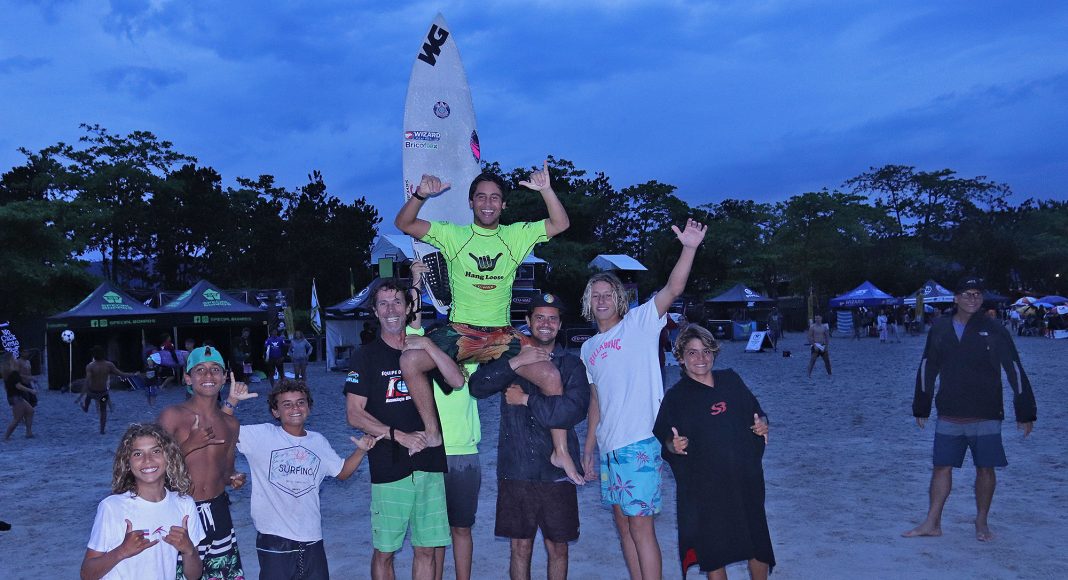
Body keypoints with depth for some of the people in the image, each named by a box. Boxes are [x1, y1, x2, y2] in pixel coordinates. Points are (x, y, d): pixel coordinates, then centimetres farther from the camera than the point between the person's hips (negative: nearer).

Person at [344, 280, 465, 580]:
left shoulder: (424, 349, 11)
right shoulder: (367, 356, 2)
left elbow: (458, 381, -6)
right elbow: (354, 415, -4)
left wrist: (427, 345, -13)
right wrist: (399, 436, -13)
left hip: (430, 464, 3)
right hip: (389, 468, -2)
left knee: (427, 550, 7)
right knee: (384, 552, 5)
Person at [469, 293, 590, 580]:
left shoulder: (571, 365, 2)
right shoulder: (509, 357, 7)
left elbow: (574, 410, -15)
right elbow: (477, 387, -10)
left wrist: (526, 400, -11)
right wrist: (515, 363, -19)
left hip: (556, 472, -1)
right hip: (515, 470, 1)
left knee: (558, 548, 10)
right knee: (520, 547, 10)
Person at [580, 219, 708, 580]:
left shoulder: (639, 323, -2)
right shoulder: (588, 348, 15)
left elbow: (673, 289, -17)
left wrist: (689, 248, -31)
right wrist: (589, 448, 17)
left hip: (639, 442, -7)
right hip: (608, 445, 7)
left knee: (639, 522, -7)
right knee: (622, 520, 13)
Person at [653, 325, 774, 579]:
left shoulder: (731, 380, 6)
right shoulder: (675, 396, -3)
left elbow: (757, 413, 15)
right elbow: (663, 439, -3)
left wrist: (762, 424, -5)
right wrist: (673, 445, -24)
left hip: (746, 480, 3)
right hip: (703, 487, -3)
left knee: (759, 548, 13)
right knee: (713, 552, 5)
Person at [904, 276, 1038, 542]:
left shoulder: (994, 330, -3)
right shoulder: (940, 329, 4)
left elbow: (1015, 371, 0)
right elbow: (926, 370, 12)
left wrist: (1024, 413, -1)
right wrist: (921, 408, 14)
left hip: (986, 416, -2)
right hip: (948, 416, 2)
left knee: (985, 469, 5)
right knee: (942, 467, 4)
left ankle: (981, 523, 21)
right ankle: (932, 523, 13)